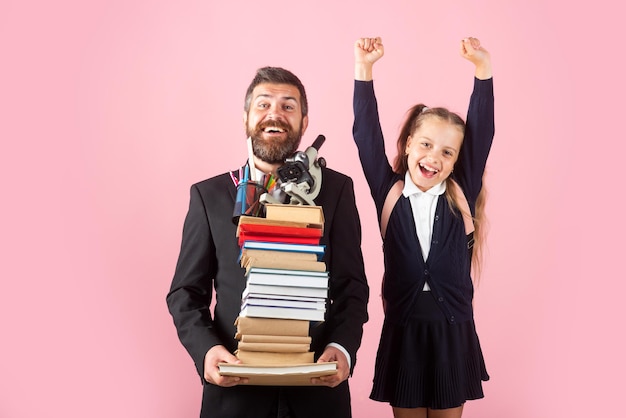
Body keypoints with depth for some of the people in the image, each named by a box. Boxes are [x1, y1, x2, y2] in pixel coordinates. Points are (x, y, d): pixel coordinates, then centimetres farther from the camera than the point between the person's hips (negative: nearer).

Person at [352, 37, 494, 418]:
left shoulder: (462, 197, 0)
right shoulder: (389, 194, -1)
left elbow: (482, 134, -7)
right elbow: (367, 136, -7)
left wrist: (483, 68, -15)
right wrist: (365, 69, -16)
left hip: (453, 333, 0)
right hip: (402, 330, 0)